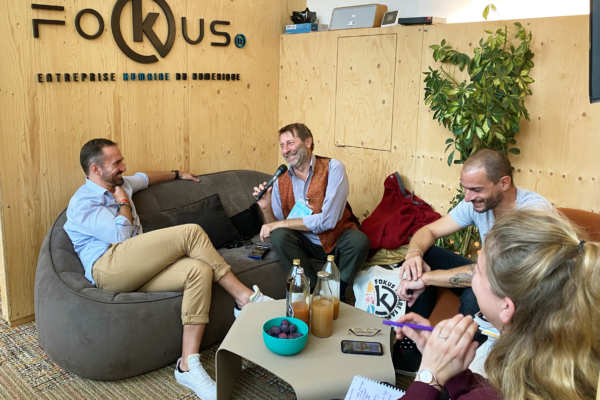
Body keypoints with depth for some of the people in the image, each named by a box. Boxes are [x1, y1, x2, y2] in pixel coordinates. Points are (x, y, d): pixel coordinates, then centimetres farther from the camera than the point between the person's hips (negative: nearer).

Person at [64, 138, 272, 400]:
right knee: (191, 233, -21)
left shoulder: (119, 184, 25)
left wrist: (177, 175, 56)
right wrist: (123, 201, 2)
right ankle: (245, 297, -13)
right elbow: (120, 235, -13)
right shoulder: (82, 203, 0)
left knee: (200, 271, -22)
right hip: (108, 268, -8)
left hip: (138, 270, 8)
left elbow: (145, 178, 47)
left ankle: (188, 365, -24)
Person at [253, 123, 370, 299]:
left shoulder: (333, 168, -15)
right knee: (279, 236, -25)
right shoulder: (281, 183, -2)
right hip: (307, 243, 3)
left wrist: (280, 224, -21)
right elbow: (274, 227, 1)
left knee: (359, 240, -33)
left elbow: (327, 220, -24)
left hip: (337, 240, -2)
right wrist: (266, 209, -21)